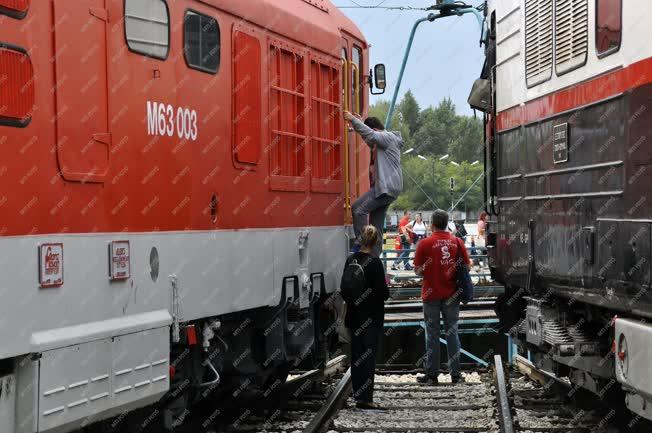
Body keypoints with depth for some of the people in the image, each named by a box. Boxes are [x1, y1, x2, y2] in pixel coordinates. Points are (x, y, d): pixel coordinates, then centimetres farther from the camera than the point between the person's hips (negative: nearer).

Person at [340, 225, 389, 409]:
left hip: (354, 316, 5)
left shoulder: (350, 260, 1)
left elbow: (343, 287, 7)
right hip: (371, 316, -5)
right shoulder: (374, 262, -16)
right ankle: (365, 398, -5)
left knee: (356, 354, 13)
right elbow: (382, 290, -16)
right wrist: (386, 294, 6)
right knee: (369, 355, -2)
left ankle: (358, 395, 18)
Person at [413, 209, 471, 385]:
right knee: (452, 332, 8)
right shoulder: (457, 242, 0)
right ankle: (455, 374, 9)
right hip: (451, 294, 2)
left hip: (431, 294, -2)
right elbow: (466, 267, 5)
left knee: (432, 334, 3)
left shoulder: (425, 243, -8)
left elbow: (418, 270, -6)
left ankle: (432, 374, 5)